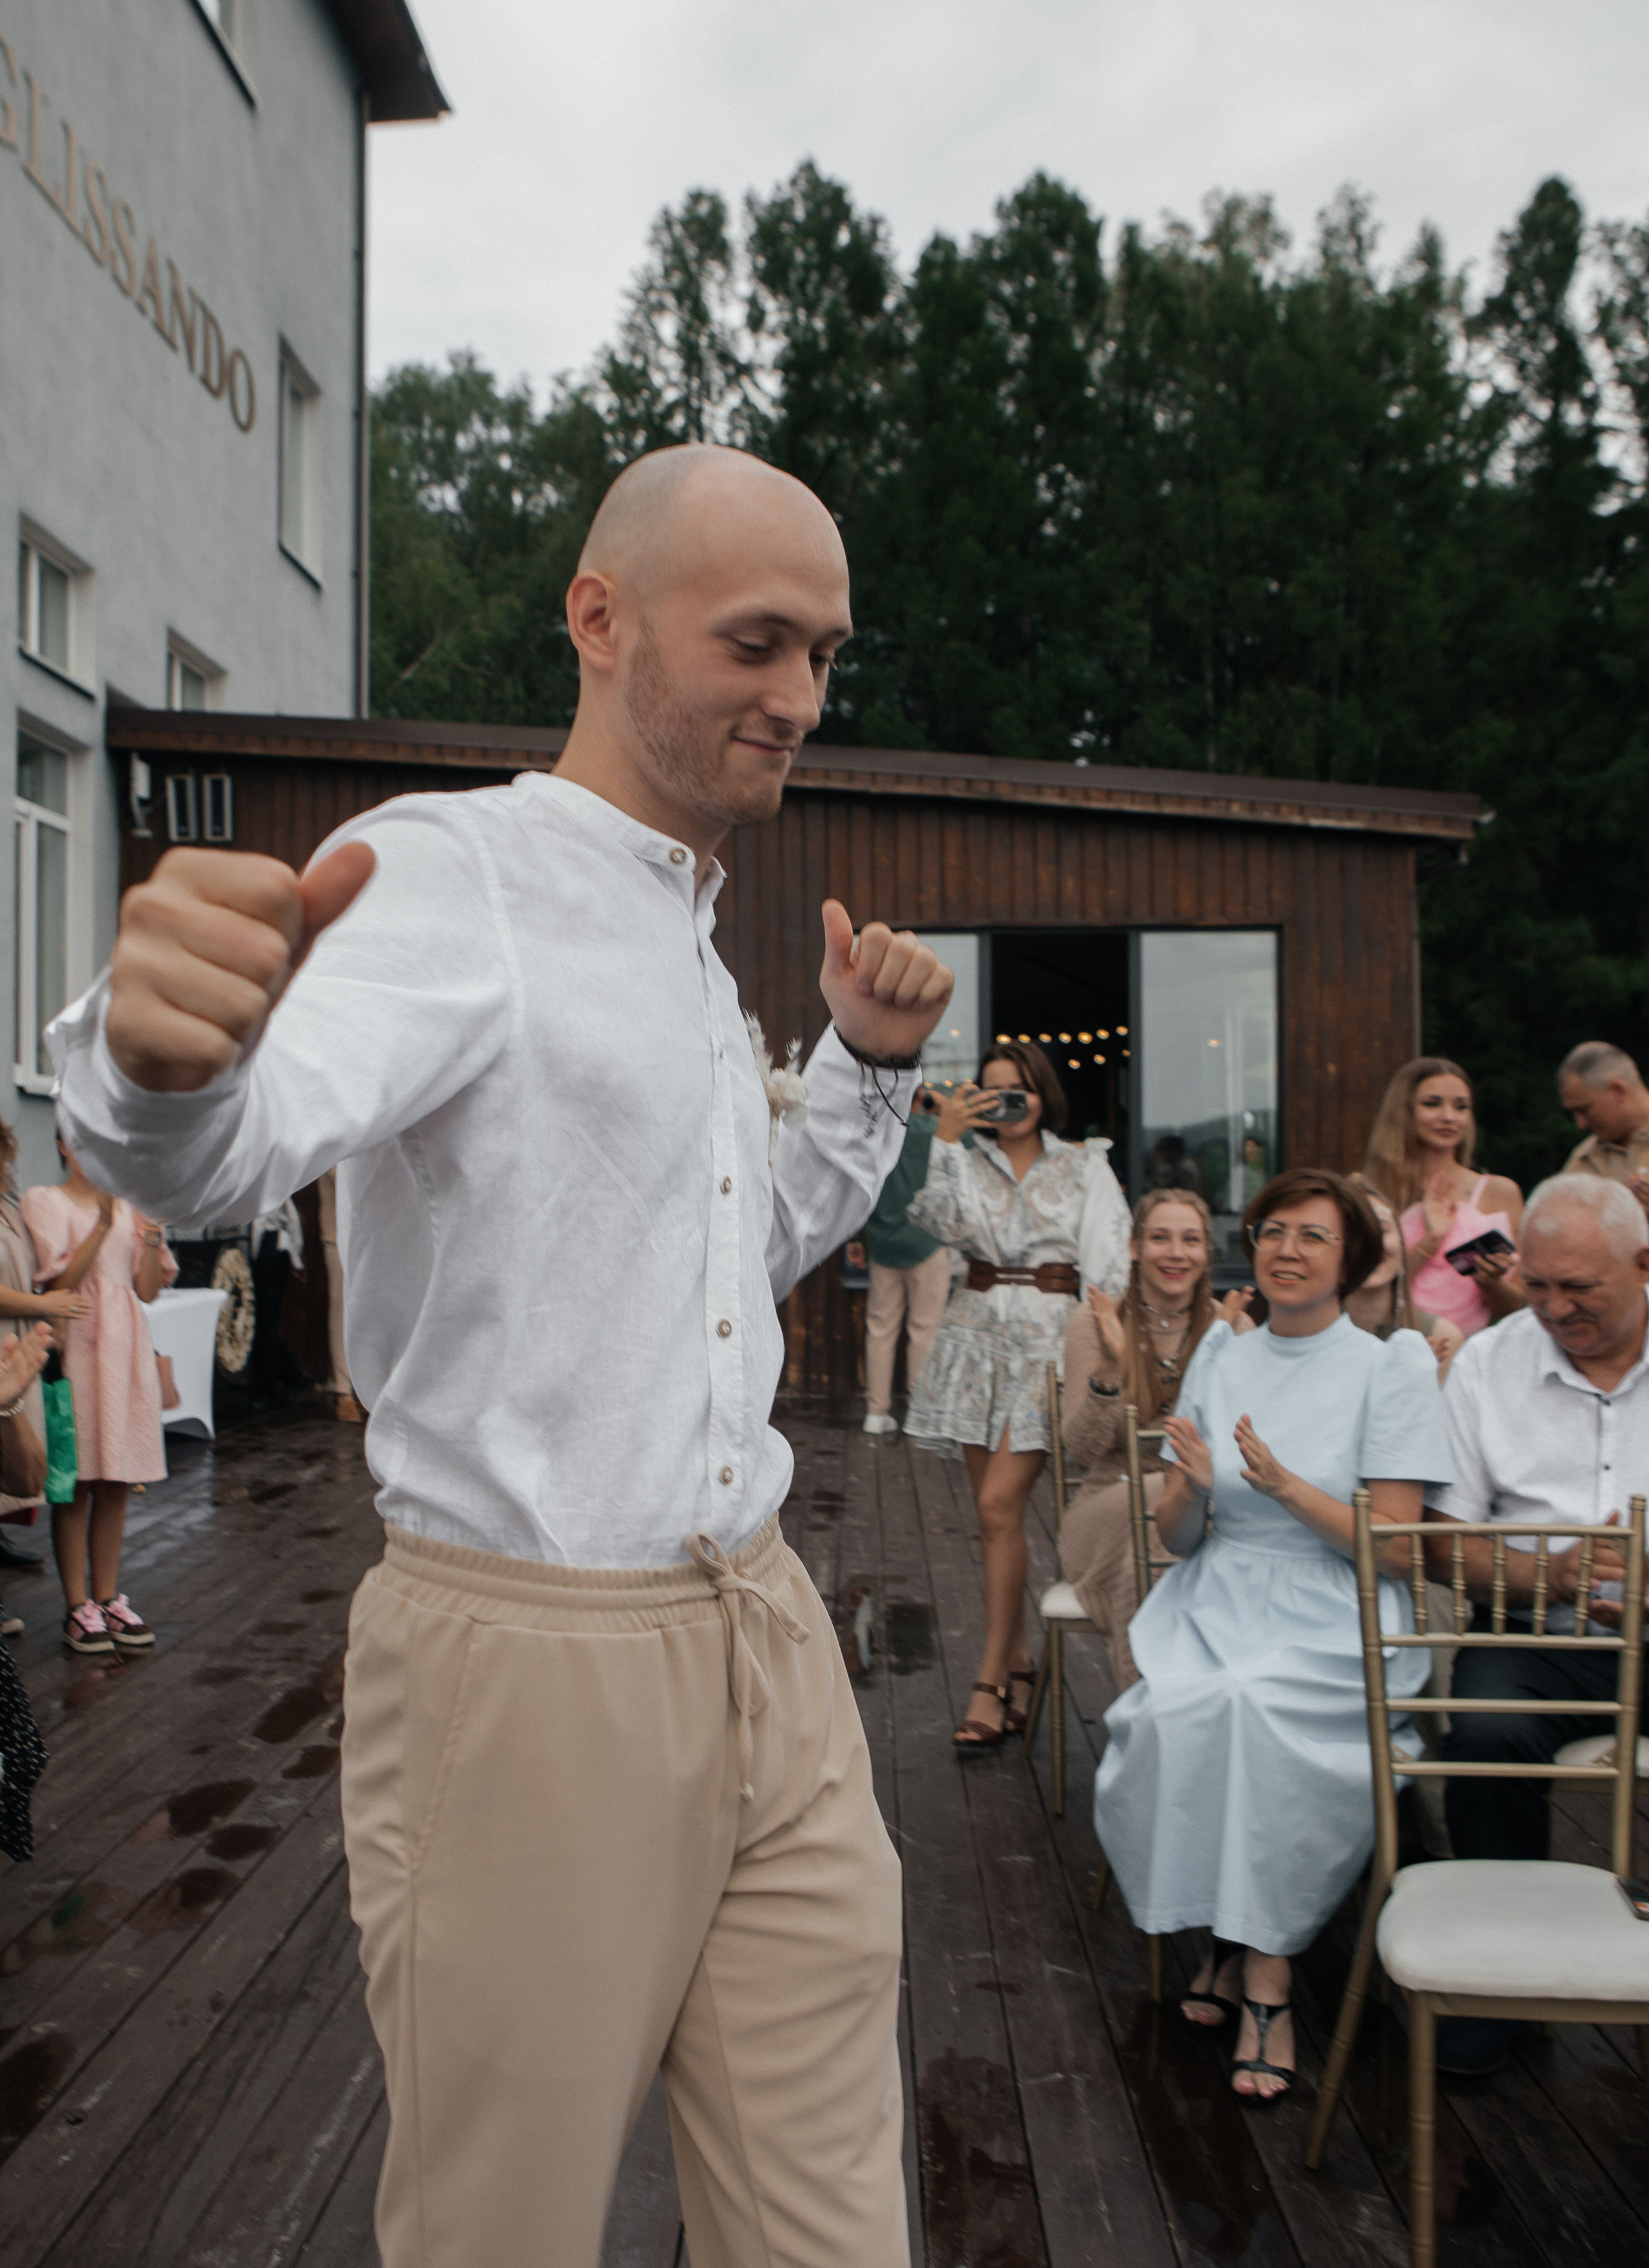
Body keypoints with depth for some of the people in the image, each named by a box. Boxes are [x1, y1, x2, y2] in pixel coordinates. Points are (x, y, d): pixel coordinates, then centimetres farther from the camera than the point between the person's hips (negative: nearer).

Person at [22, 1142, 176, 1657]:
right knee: (76, 1483, -1)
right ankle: (78, 1606, 7)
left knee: (116, 1483, 8)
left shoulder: (129, 1207, 13)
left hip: (126, 1346, 5)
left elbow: (148, 1289, 9)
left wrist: (151, 1235, -5)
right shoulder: (44, 1202, -1)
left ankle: (108, 1596, 16)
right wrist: (102, 1226, -19)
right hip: (77, 1345, -5)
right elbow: (59, 1283, -11)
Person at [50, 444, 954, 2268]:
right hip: (531, 1673, -7)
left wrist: (870, 1064, 10)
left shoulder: (696, 935, 13)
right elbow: (229, 1148, -32)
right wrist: (166, 1055, -55)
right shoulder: (449, 871, -12)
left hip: (766, 1645, 7)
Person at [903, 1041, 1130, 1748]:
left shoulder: (1085, 1165, 7)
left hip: (1048, 1339, -3)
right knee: (996, 1511, 6)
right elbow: (942, 1223, -7)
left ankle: (991, 1682, -7)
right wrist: (944, 1143, -11)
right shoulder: (968, 1164, 12)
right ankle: (1017, 1664, 17)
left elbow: (1107, 1262, 0)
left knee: (1000, 1505, -13)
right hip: (977, 1335, 4)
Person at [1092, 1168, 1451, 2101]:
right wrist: (1194, 1487, -12)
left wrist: (1285, 1484, -20)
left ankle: (1263, 1970, -15)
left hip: (1338, 1616, -3)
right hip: (1217, 1602, 3)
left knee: (1248, 1709, -32)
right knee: (1171, 1715, -27)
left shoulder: (1391, 1366, -1)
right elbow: (1177, 1537, 11)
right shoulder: (1221, 1358, 11)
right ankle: (1234, 1941, -4)